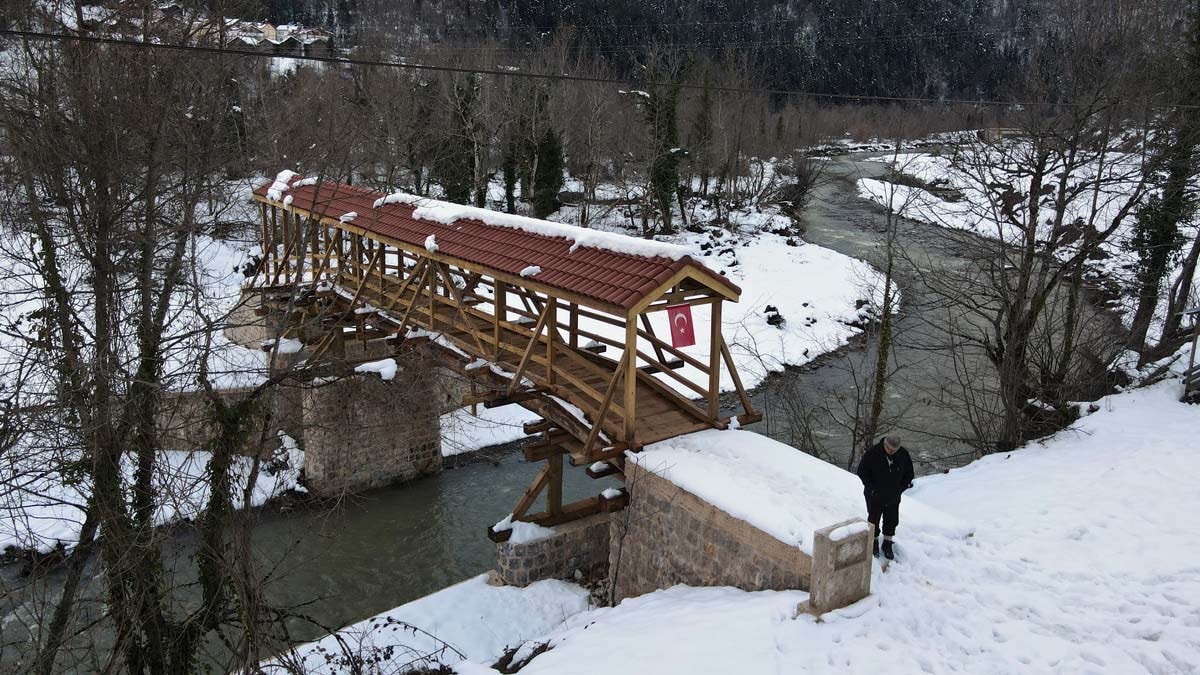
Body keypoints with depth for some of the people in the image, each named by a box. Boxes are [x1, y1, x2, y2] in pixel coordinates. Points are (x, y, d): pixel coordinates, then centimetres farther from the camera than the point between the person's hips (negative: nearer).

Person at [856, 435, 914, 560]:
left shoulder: (903, 454, -11)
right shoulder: (872, 453, -21)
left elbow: (909, 474, 4)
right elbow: (861, 471, -10)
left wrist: (900, 489, -5)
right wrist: (872, 488, -13)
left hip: (893, 497, 3)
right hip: (875, 496, -2)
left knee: (892, 521, 13)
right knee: (874, 519, 9)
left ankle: (887, 545, 30)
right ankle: (874, 543, 29)